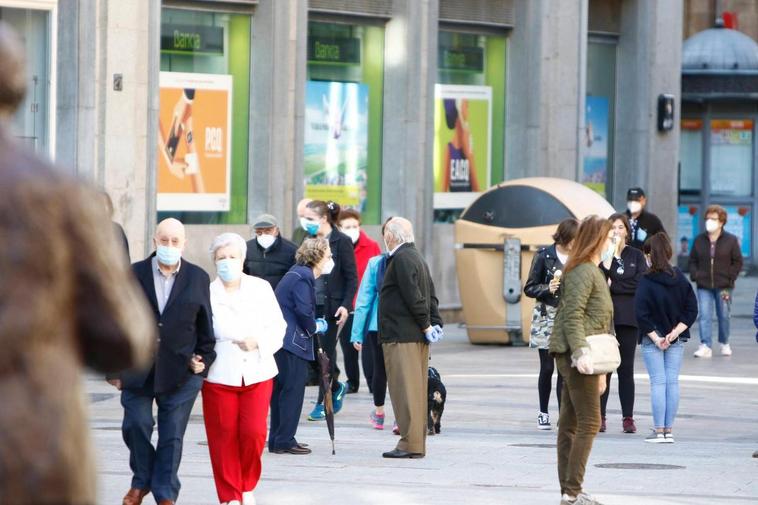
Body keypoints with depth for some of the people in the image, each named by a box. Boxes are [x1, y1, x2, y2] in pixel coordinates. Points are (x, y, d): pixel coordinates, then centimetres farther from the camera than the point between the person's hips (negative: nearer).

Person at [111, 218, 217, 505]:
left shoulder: (198, 279, 4)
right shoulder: (133, 275, 2)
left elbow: (205, 324, 9)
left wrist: (204, 359, 2)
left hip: (179, 371, 0)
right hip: (137, 369, 0)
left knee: (172, 435, 2)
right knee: (136, 425, -3)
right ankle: (142, 481, 19)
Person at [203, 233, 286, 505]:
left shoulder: (261, 288, 7)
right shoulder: (207, 293, 1)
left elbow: (277, 326, 6)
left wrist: (258, 341, -11)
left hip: (256, 373, 1)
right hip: (219, 376, -1)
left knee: (253, 432, -10)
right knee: (224, 437, -1)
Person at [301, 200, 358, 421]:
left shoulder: (341, 242, -7)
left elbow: (351, 278, -7)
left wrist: (345, 305, -16)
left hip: (331, 307, -5)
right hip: (312, 305, 5)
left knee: (326, 351, -2)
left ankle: (322, 403, 5)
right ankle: (335, 387, 28)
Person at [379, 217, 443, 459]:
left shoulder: (401, 259, -13)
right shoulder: (417, 257, 19)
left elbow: (413, 296, -19)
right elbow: (431, 295, 17)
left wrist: (426, 325, -14)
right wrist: (435, 322, 9)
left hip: (401, 336, -10)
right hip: (417, 336, 10)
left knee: (405, 389, -9)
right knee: (417, 390, 11)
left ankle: (410, 443, -11)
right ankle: (417, 442, 15)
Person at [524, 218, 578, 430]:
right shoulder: (544, 256, -1)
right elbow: (529, 288, 0)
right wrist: (547, 289, -16)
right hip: (547, 317, -2)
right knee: (547, 368, 2)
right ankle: (543, 413, 14)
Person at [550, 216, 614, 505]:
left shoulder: (593, 272, 20)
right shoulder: (583, 272, -11)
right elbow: (572, 316, -20)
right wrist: (581, 351, -30)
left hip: (580, 356, 10)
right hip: (575, 354, -10)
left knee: (570, 424, 10)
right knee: (589, 422, -11)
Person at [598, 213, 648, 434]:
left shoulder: (636, 256, 9)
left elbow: (640, 284, -4)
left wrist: (613, 285, -7)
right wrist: (610, 256, -14)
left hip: (627, 317, 1)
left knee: (626, 368, 2)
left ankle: (628, 417, 2)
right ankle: (599, 415, 1)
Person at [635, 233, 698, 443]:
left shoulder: (646, 282, -11)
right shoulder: (681, 279, 2)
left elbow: (642, 314, -15)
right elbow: (692, 310, 1)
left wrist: (655, 338, -8)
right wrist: (674, 334, -3)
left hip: (652, 339, -4)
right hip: (677, 340, 4)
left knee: (658, 382, 0)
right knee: (672, 382, 7)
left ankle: (659, 430, -1)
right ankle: (668, 430, 9)